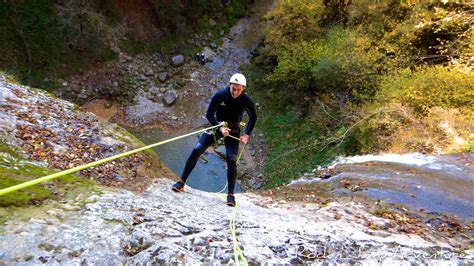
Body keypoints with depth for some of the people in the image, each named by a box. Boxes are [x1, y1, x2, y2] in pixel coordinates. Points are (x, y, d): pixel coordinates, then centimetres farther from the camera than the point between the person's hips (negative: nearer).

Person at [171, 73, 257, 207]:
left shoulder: (247, 101, -17)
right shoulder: (220, 95, -18)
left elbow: (253, 118, 2)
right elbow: (209, 114, -9)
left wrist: (246, 134, -6)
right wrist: (220, 127, -23)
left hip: (233, 131, -1)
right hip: (217, 126, 1)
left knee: (231, 160, -13)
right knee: (196, 150, -11)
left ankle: (230, 195, 3)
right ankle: (181, 182, 1)